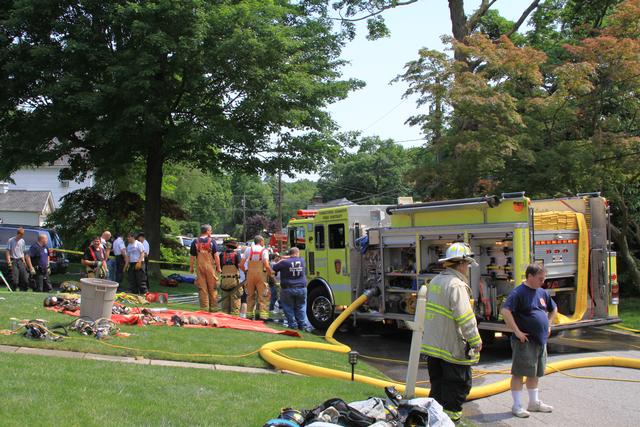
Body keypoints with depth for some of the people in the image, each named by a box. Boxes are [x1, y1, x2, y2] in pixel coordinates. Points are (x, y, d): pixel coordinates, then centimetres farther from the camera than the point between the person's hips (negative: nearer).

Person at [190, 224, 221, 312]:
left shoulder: (195, 242, -1)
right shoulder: (212, 241, -5)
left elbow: (192, 256, 1)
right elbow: (216, 255, -8)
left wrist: (191, 267, 11)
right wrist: (218, 267, -1)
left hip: (200, 267, 1)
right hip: (210, 267, -1)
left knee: (202, 289, 6)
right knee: (212, 288, 9)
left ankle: (204, 308, 6)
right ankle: (213, 307, 13)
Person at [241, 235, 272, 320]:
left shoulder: (248, 249, 6)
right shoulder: (264, 250, -4)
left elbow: (242, 264, 2)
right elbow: (267, 265, -14)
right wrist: (271, 273, 1)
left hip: (250, 273, 4)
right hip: (261, 274, -4)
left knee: (250, 295, 14)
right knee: (263, 296, 1)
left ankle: (249, 314, 19)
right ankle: (263, 314, -4)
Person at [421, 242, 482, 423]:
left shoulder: (435, 281, 9)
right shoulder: (456, 285, -19)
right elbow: (465, 318, -23)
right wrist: (476, 341, -15)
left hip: (432, 345, 9)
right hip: (453, 347, -9)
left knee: (437, 387, 19)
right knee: (458, 387, 4)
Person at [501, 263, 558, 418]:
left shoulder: (542, 292, 11)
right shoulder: (518, 292, -13)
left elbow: (553, 309, 28)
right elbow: (505, 311, -25)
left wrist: (548, 325, 16)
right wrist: (517, 331, -23)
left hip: (541, 340, 8)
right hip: (524, 341, -8)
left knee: (535, 373, 17)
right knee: (519, 373, -1)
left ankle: (534, 402, 29)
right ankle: (517, 406, 5)